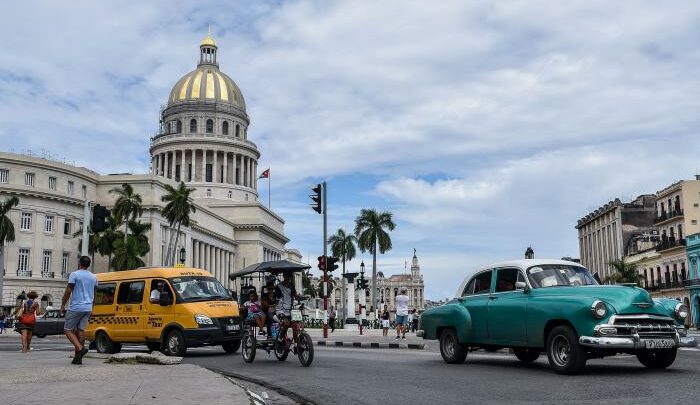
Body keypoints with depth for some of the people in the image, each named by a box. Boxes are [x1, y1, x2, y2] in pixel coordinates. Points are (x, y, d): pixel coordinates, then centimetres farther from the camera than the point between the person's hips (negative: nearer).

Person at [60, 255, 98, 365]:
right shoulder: (93, 277, 13)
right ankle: (78, 357, 3)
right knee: (80, 330, 6)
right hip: (88, 308, 6)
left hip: (76, 307, -6)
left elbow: (68, 291, -9)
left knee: (68, 329, 1)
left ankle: (80, 348, -19)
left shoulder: (74, 275, -7)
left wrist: (63, 305, 0)